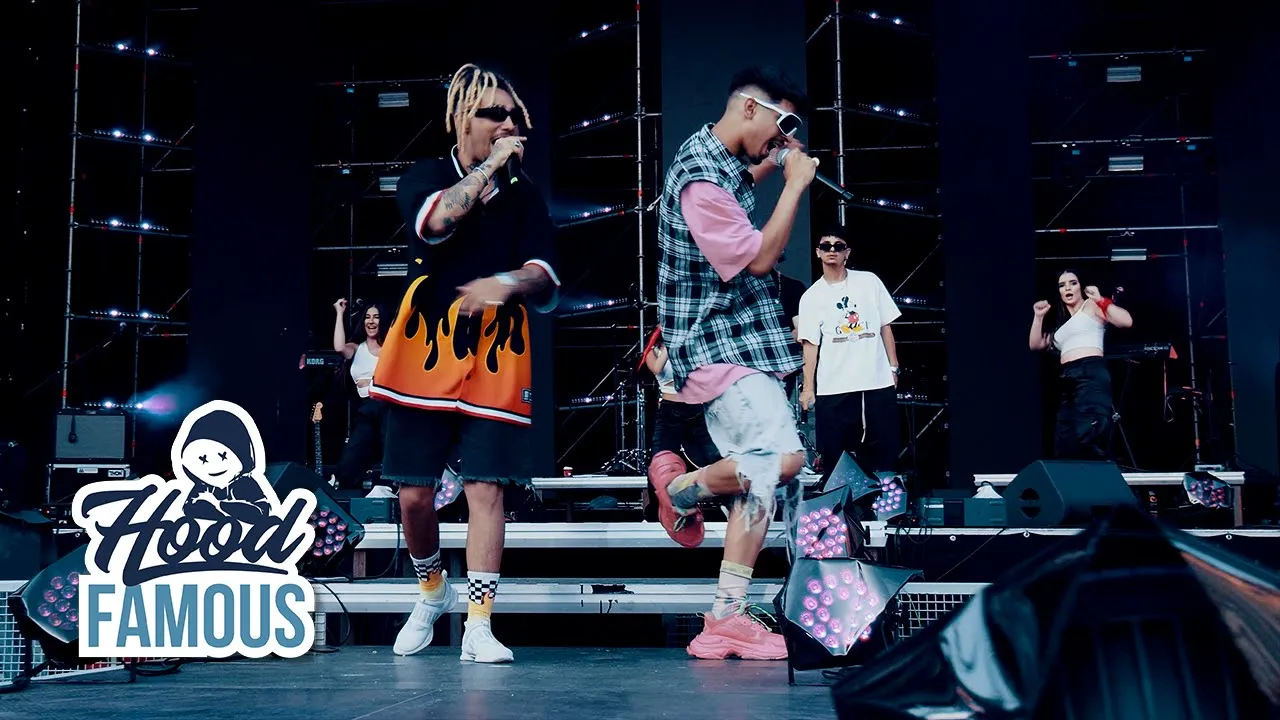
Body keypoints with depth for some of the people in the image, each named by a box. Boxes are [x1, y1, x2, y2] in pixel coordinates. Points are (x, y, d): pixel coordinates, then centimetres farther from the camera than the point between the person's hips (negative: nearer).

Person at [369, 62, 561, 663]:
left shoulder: (525, 198, 10)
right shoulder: (424, 178, 6)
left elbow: (545, 286, 0)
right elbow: (436, 221, -19)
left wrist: (507, 283, -21)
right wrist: (490, 164, -10)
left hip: (496, 362, 1)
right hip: (425, 352, 0)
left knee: (486, 489, -6)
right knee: (414, 492, 3)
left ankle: (479, 626, -2)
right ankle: (431, 591, 30)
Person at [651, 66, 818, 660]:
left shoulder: (718, 158, 13)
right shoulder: (701, 176, -18)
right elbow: (759, 258, -16)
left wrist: (770, 165, 23)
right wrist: (795, 185, -8)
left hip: (736, 340, 10)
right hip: (717, 343, -10)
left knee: (756, 480, 4)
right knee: (783, 457, -24)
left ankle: (725, 621, 5)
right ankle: (681, 489, 2)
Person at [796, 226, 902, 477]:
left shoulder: (869, 281, 8)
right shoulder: (811, 296, 5)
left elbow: (885, 326, 11)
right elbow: (810, 344, 1)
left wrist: (893, 367, 5)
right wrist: (808, 388, -6)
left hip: (878, 381, 1)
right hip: (833, 388, -1)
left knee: (884, 451, 2)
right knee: (834, 456, 0)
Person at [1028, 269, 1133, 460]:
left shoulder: (1091, 306, 8)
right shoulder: (1061, 322, 30)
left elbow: (1126, 321, -5)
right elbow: (1036, 344, 28)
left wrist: (1100, 300, -6)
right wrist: (1039, 316, 20)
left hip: (1091, 374, -8)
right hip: (1068, 381, 8)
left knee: (1089, 437, -24)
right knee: (1064, 446, 1)